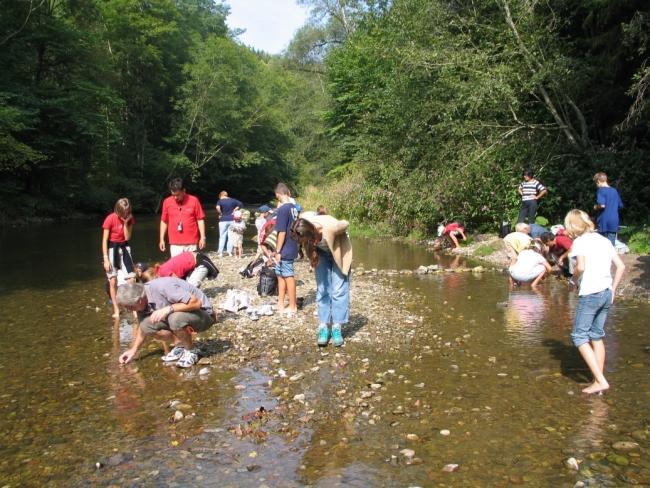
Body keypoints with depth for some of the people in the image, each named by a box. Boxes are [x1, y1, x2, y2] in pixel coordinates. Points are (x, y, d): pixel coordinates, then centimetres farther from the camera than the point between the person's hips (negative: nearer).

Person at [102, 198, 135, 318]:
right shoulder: (110, 219, -16)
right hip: (111, 248, -4)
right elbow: (104, 240, -14)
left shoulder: (130, 218, -3)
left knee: (131, 278, -4)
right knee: (113, 281, -2)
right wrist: (105, 259, -17)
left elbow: (127, 237, -6)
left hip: (124, 248, 4)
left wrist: (126, 223, -17)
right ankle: (116, 310, 6)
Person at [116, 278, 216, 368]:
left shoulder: (162, 287, -29)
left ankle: (189, 353, -13)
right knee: (146, 325, -11)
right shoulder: (142, 299, -4)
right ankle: (180, 346, 4)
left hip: (203, 312, -8)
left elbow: (196, 303, -32)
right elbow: (143, 328, 13)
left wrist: (168, 309, -35)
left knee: (176, 318, -37)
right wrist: (133, 350, 8)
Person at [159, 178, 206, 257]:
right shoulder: (167, 202, 3)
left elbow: (200, 220, 1)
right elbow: (164, 221, 10)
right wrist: (162, 239, 7)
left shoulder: (194, 200, -3)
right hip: (175, 244, 1)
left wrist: (202, 237, -3)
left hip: (191, 243, -1)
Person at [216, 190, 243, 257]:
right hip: (232, 220, 3)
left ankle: (220, 252, 2)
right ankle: (229, 251, 9)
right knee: (231, 236, 8)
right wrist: (234, 210, 3)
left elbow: (218, 208, -23)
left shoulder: (220, 201, -4)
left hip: (223, 220, -3)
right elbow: (241, 204, 4)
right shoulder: (233, 200, 6)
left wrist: (220, 214, -8)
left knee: (222, 236, 3)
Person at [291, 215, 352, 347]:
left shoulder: (331, 227, -42)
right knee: (322, 290, 1)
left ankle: (337, 328, 0)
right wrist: (312, 254, -15)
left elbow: (346, 224, -18)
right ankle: (323, 327, 5)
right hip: (322, 253, 3)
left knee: (338, 290, -6)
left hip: (338, 253, -3)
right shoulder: (303, 231, -29)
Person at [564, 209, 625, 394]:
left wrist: (574, 279, 0)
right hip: (607, 293, 7)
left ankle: (600, 380, -7)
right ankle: (599, 380, 20)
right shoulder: (604, 240, 13)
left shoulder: (580, 241, -6)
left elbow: (581, 267, -20)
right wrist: (613, 289, 14)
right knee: (597, 336, 17)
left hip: (590, 294, -7)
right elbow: (621, 266, 10)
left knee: (579, 336, 1)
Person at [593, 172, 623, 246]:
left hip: (604, 222, -5)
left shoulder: (601, 190, -9)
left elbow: (602, 205, -21)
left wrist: (596, 207, -2)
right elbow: (620, 206, 17)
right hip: (614, 222, 5)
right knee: (612, 244, 7)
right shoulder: (614, 191, 10)